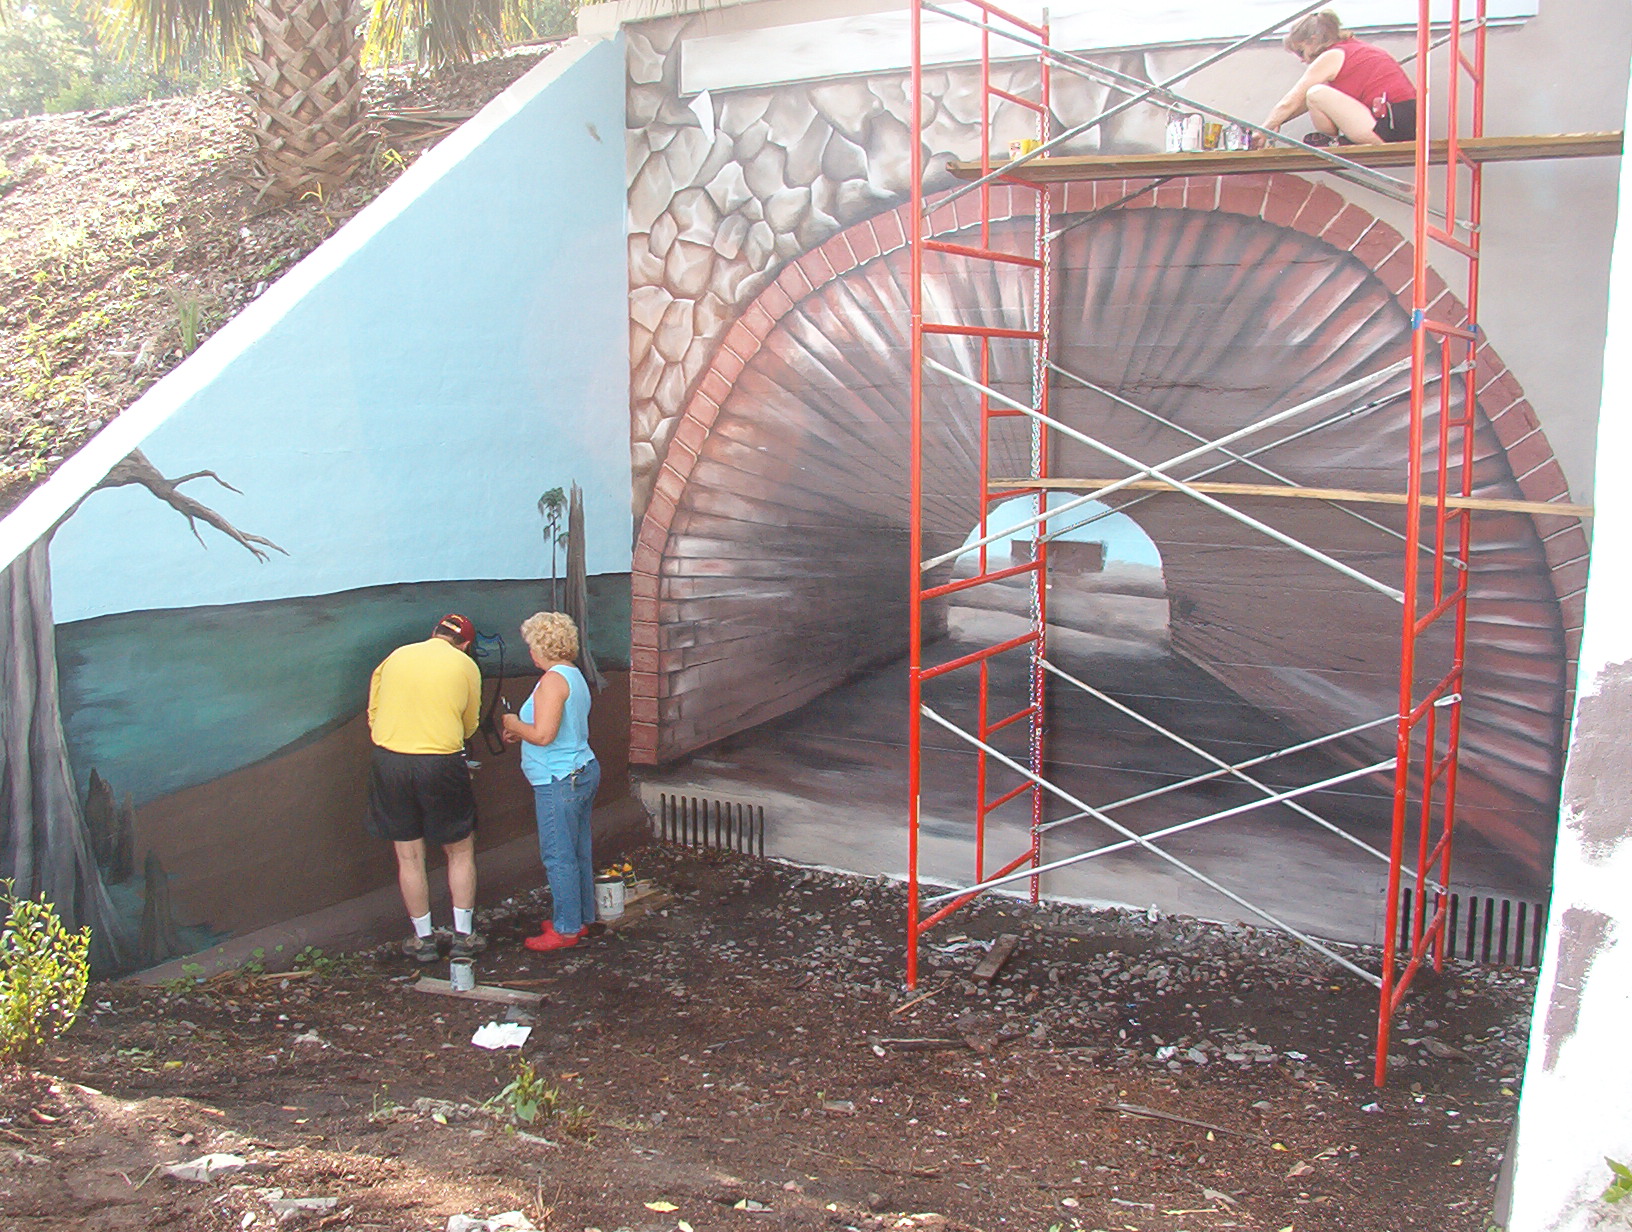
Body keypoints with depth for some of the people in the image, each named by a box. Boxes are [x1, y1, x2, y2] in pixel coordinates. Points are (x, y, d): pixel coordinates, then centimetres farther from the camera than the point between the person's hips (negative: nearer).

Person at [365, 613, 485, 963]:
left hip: (388, 762, 3)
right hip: (441, 764, -2)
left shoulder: (395, 656, 10)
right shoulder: (465, 665, 2)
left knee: (409, 856, 11)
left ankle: (423, 939, 19)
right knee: (460, 851, 13)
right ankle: (463, 936, 15)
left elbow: (373, 714, 13)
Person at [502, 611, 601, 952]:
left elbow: (544, 735, -25)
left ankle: (566, 929, 5)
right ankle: (581, 917, 26)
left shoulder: (553, 680, -18)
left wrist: (515, 724, -7)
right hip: (583, 771, 10)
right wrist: (522, 734, 19)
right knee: (578, 853, 16)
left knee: (558, 856, -2)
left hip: (559, 780, -10)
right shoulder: (575, 676, 13)